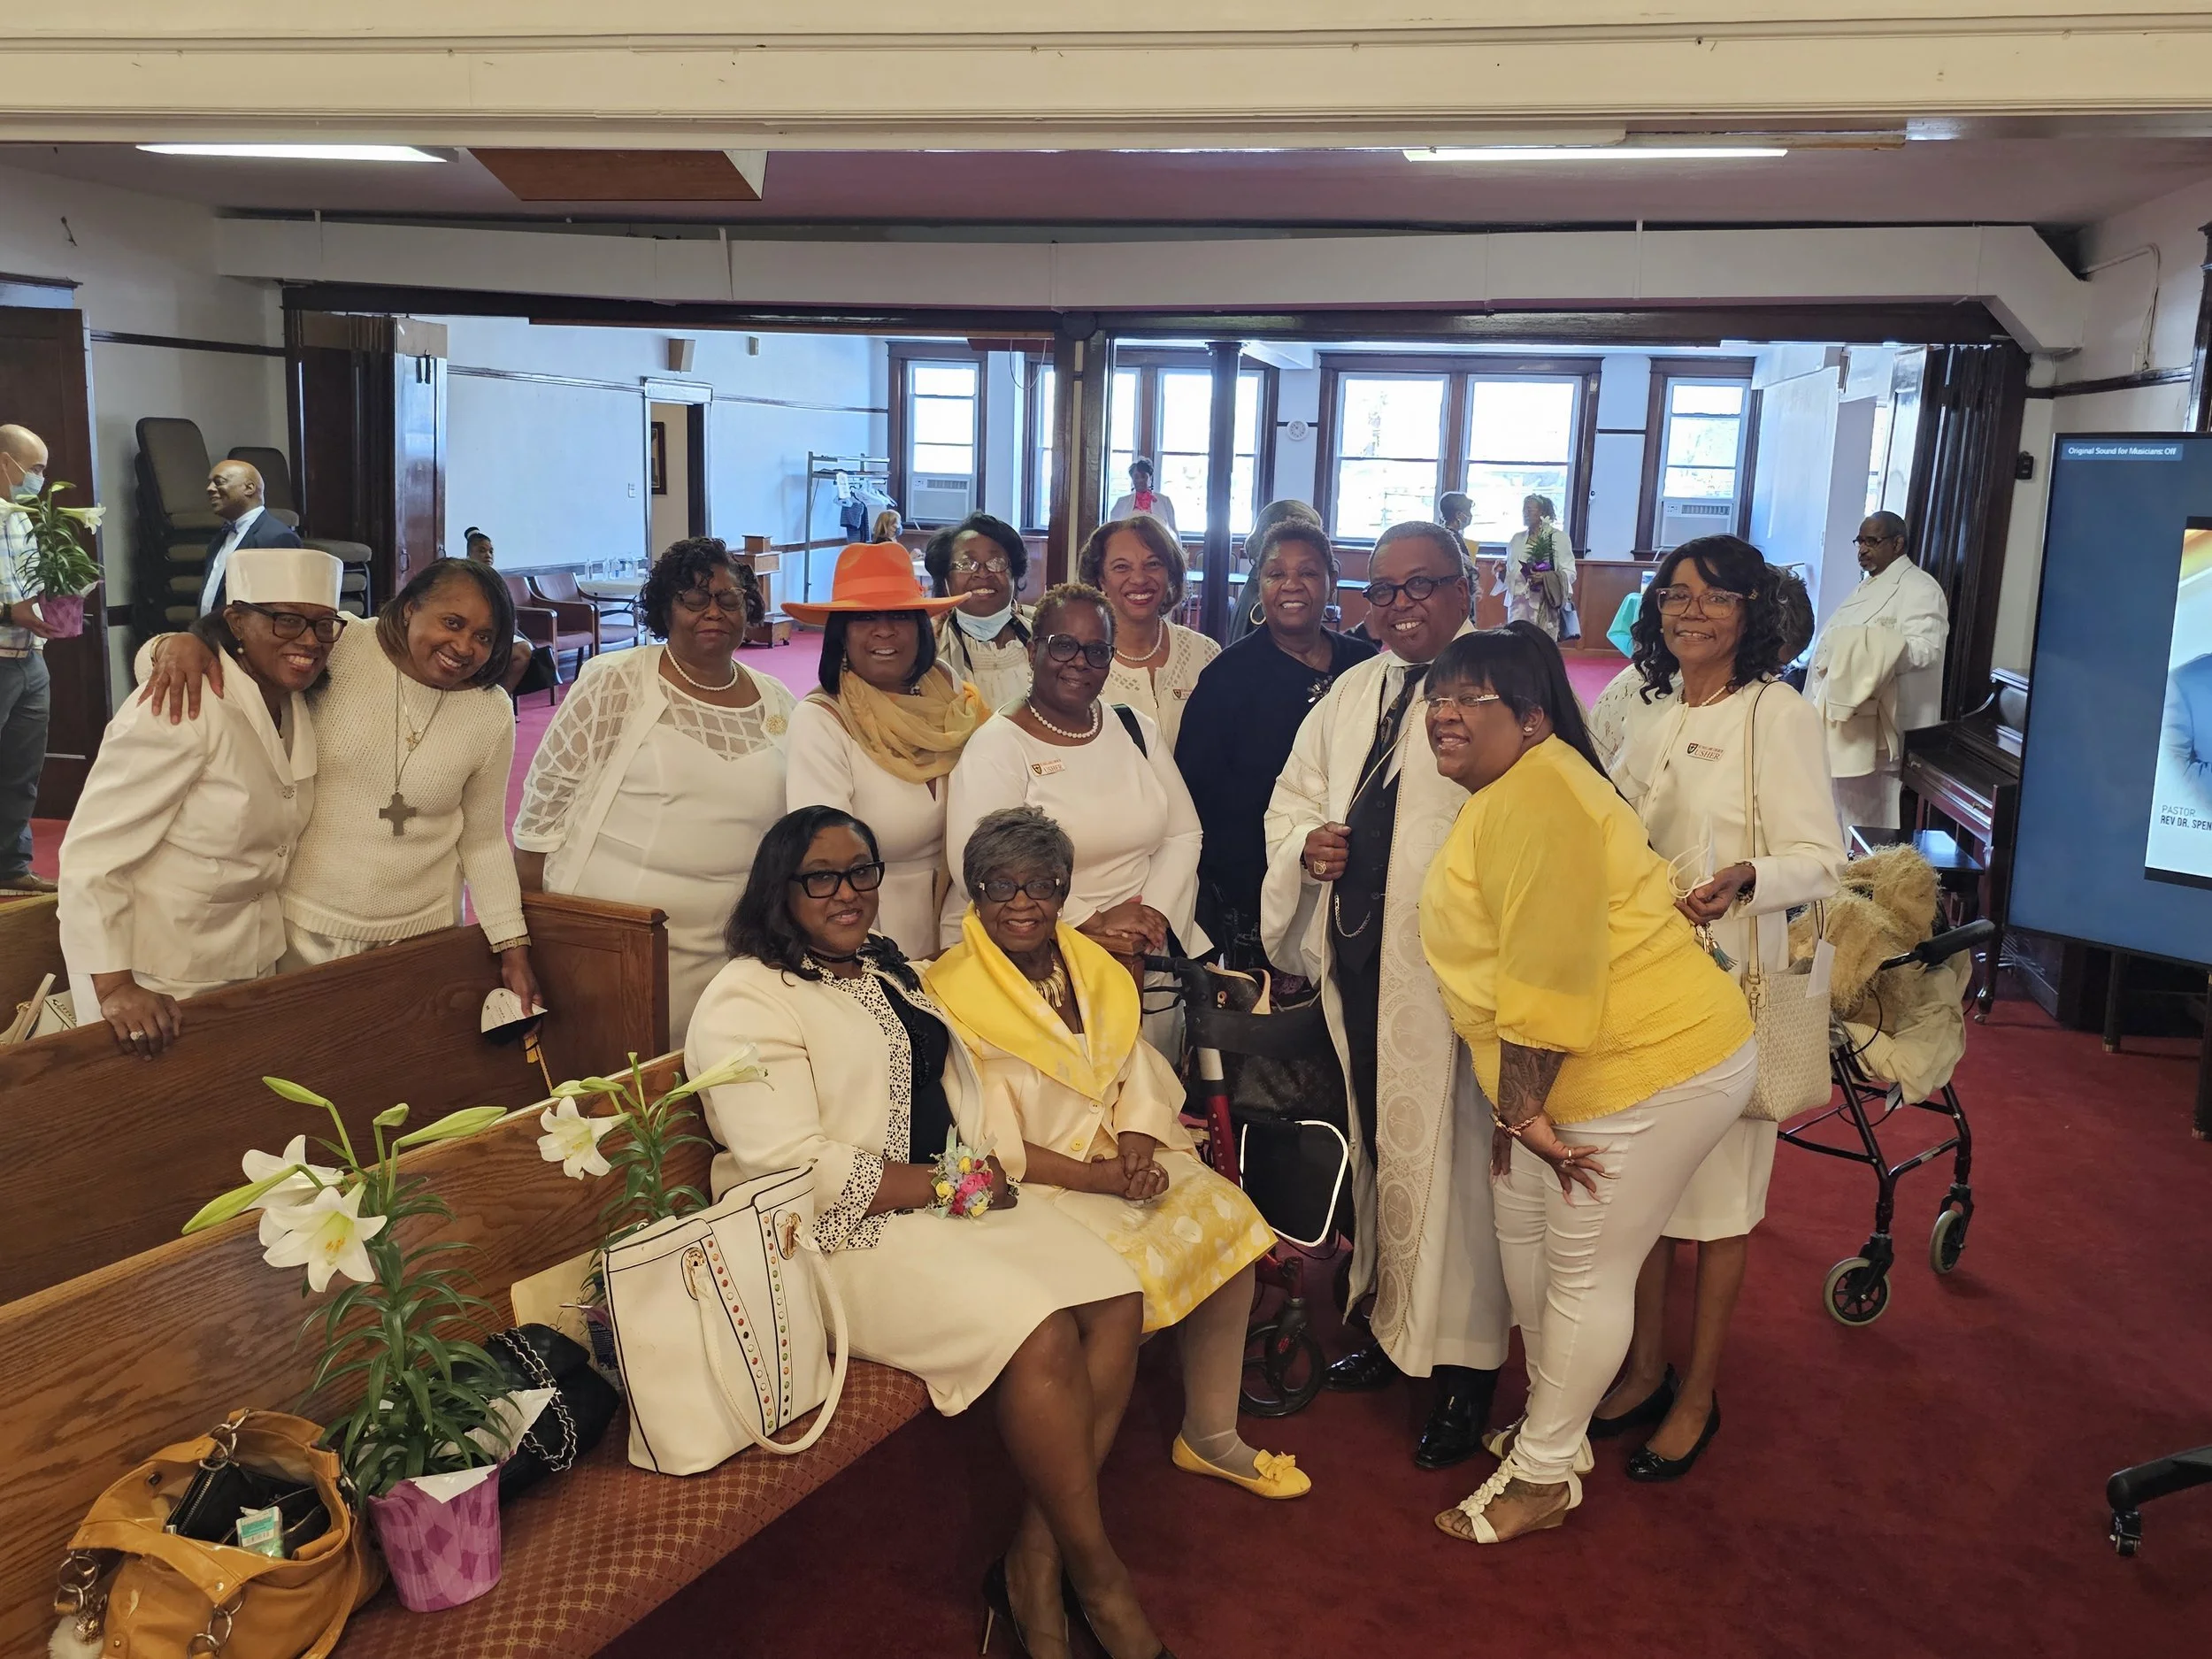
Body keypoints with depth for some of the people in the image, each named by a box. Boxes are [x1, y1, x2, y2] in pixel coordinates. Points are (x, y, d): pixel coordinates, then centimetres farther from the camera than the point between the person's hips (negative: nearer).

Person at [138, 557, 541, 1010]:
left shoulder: (492, 714, -4)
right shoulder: (334, 649, -13)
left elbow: (484, 841, 4)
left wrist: (513, 948, 2)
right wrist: (177, 643, -32)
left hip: (421, 932, 2)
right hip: (304, 922, -1)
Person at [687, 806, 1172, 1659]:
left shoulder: (888, 971, 18)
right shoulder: (745, 1001, -11)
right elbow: (791, 1170, -20)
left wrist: (990, 1163, -4)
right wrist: (945, 1186, -16)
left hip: (953, 1199, 9)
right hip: (846, 1237, -9)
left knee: (1115, 1298, -11)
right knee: (1038, 1335, -26)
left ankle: (1035, 1559, -5)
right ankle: (1096, 1572, -5)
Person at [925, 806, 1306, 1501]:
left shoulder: (1093, 968, 9)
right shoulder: (952, 994, -11)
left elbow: (1137, 1070, 6)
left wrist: (1135, 1144, -14)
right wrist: (1093, 1177, -20)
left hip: (1114, 1157, 7)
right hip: (1026, 1185, -6)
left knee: (1225, 1216, -11)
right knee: (1125, 1269, -27)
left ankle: (1209, 1434, 2)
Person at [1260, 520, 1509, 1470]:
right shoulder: (1349, 694, 16)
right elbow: (1293, 794, 22)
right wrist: (1306, 843, 0)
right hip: (1354, 958, 7)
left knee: (1446, 1150, -2)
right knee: (1373, 1138, 17)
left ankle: (1464, 1370, 13)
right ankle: (1392, 1325, 35)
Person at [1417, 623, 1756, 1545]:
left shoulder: (1536, 797, -22)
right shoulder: (1500, 794, 12)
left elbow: (1549, 976, -25)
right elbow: (1510, 965, 15)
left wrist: (1525, 1108, -16)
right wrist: (1519, 1107, 12)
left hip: (1649, 1068, -10)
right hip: (1569, 1072, 10)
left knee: (1587, 1271, 4)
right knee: (1523, 1231, 19)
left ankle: (1544, 1475, 21)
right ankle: (1555, 1425, 38)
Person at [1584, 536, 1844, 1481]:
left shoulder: (1778, 716, -10)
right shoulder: (1646, 708, 10)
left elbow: (1822, 861, -14)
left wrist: (1744, 878, -32)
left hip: (1728, 979, -6)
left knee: (1717, 1188, 5)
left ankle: (1697, 1396, 20)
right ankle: (1644, 1369, 29)